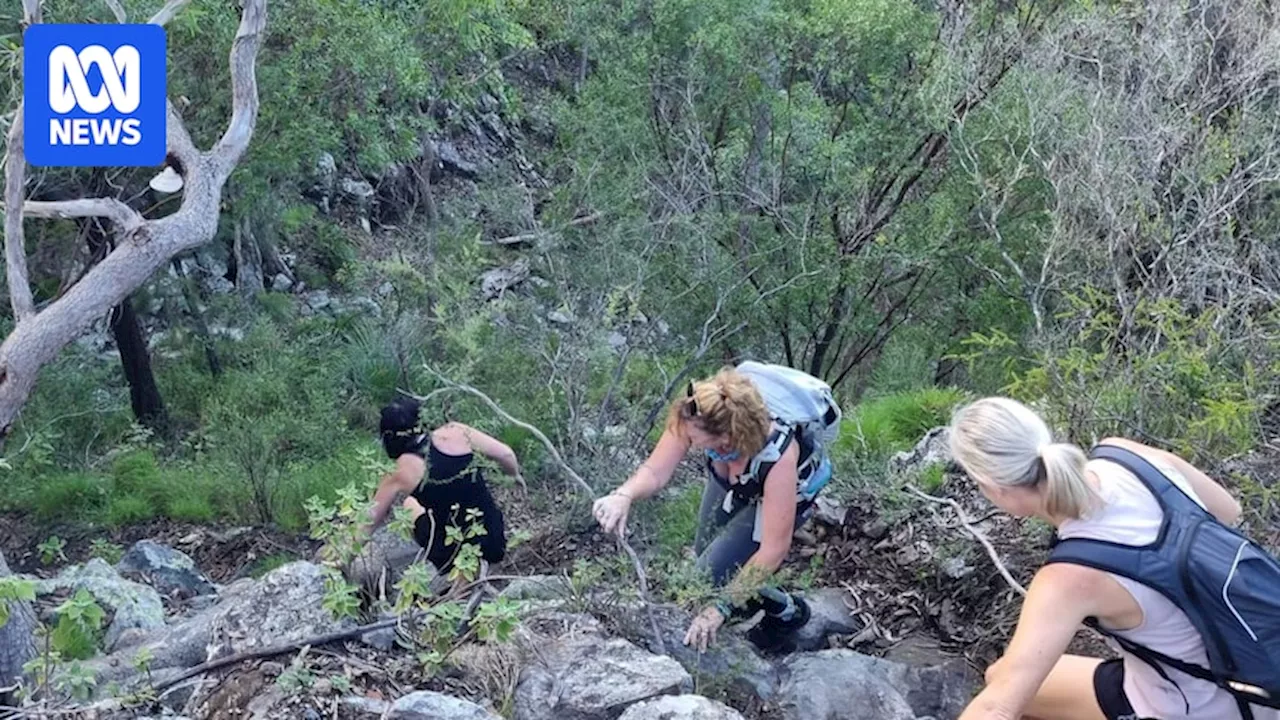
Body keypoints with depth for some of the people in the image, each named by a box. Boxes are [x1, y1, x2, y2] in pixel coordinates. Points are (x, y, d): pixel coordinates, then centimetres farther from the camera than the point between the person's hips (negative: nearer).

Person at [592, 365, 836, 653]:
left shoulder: (777, 454, -44)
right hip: (733, 481, 5)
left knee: (713, 573, -11)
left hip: (786, 491, -5)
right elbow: (655, 471, -32)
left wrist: (721, 608, -37)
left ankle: (788, 611, 14)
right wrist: (624, 496, -55)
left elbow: (774, 549, -37)